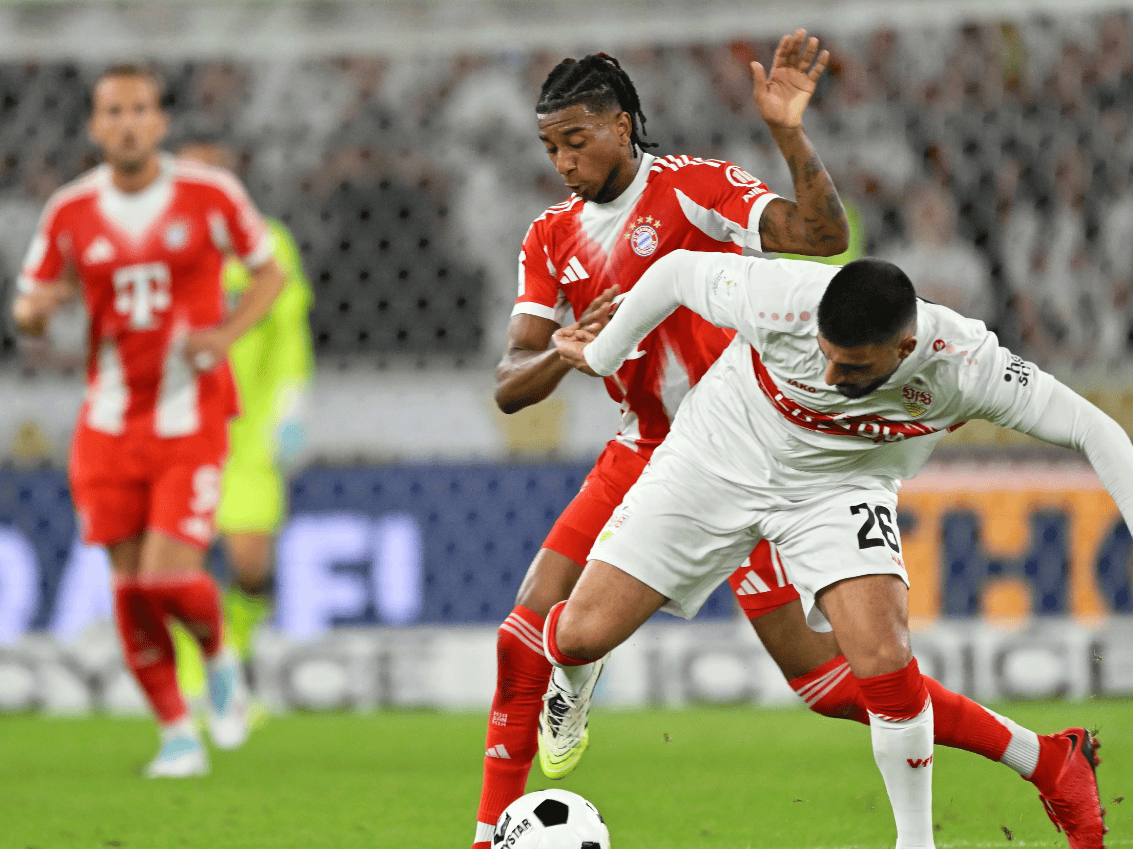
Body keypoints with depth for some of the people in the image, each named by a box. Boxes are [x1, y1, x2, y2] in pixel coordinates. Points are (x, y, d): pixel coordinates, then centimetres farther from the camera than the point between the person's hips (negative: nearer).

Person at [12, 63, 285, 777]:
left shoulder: (211, 195, -6)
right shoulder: (70, 213, 0)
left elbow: (270, 271, 7)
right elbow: (31, 309, 7)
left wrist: (227, 333, -11)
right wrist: (34, 310, -18)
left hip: (192, 422, -3)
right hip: (110, 423, 3)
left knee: (170, 576, -15)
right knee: (131, 585, 0)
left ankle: (220, 657, 19)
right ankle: (178, 732, 16)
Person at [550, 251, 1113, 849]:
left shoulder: (966, 366, -31)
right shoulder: (782, 301, -33)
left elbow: (1092, 430, -21)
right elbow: (677, 271, -14)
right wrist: (604, 355, 0)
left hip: (839, 486, 0)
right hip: (717, 460, 0)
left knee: (883, 657, -25)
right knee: (583, 634, -9)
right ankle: (569, 687, 31)